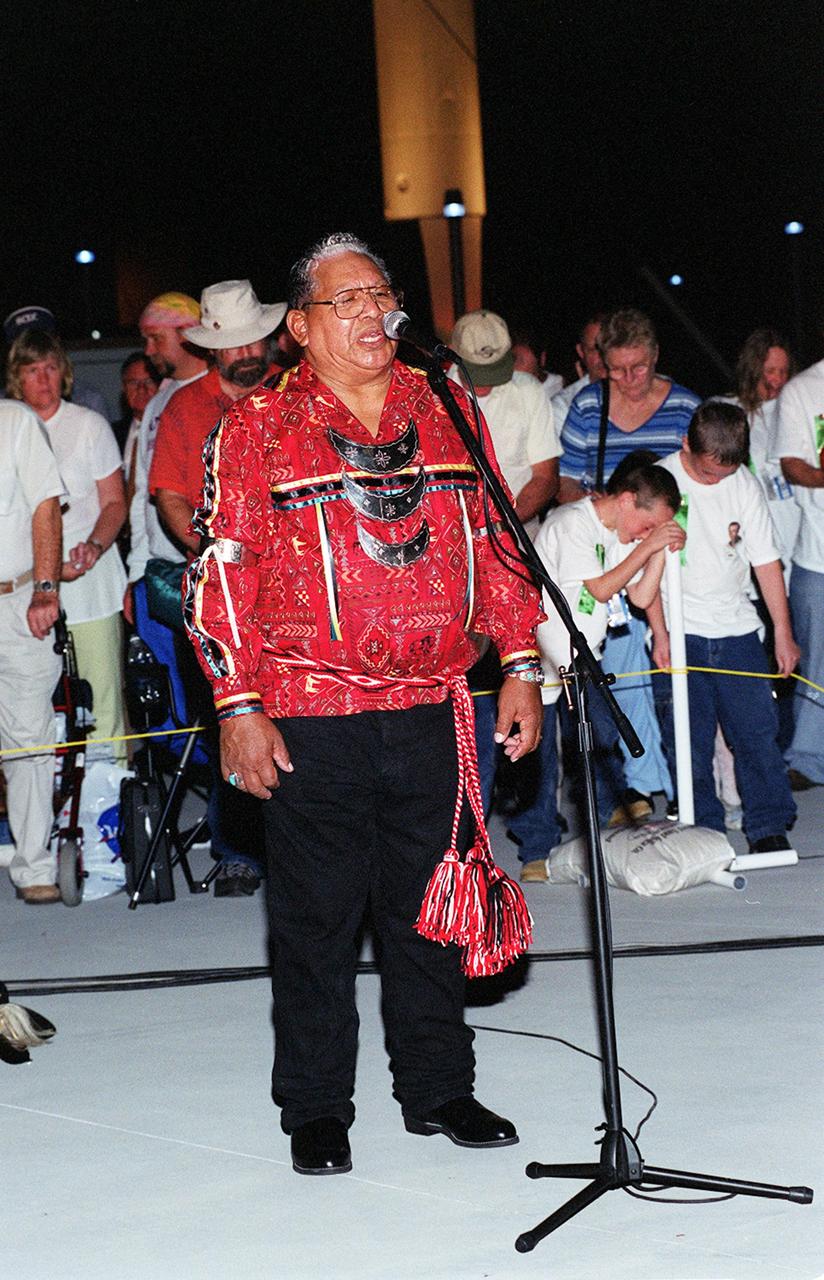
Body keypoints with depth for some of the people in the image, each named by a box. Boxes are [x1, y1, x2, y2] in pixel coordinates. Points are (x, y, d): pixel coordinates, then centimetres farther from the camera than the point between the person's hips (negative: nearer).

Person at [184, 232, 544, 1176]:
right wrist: (239, 707, -9)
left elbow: (493, 542, 15)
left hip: (430, 710, 3)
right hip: (309, 718, -3)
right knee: (316, 918, 4)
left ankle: (437, 1088, 26)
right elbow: (219, 573, -3)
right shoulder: (256, 427, -1)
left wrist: (520, 665, 9)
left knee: (428, 908, 12)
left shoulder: (445, 411, 10)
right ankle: (315, 1111, 17)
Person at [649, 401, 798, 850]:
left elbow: (766, 560, 7)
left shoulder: (745, 485, 2)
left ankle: (769, 827, 8)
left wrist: (783, 633, 6)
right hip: (679, 632, -2)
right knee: (689, 741, -2)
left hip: (736, 628, 2)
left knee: (757, 729, 0)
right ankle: (704, 832, 8)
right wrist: (660, 636, -10)